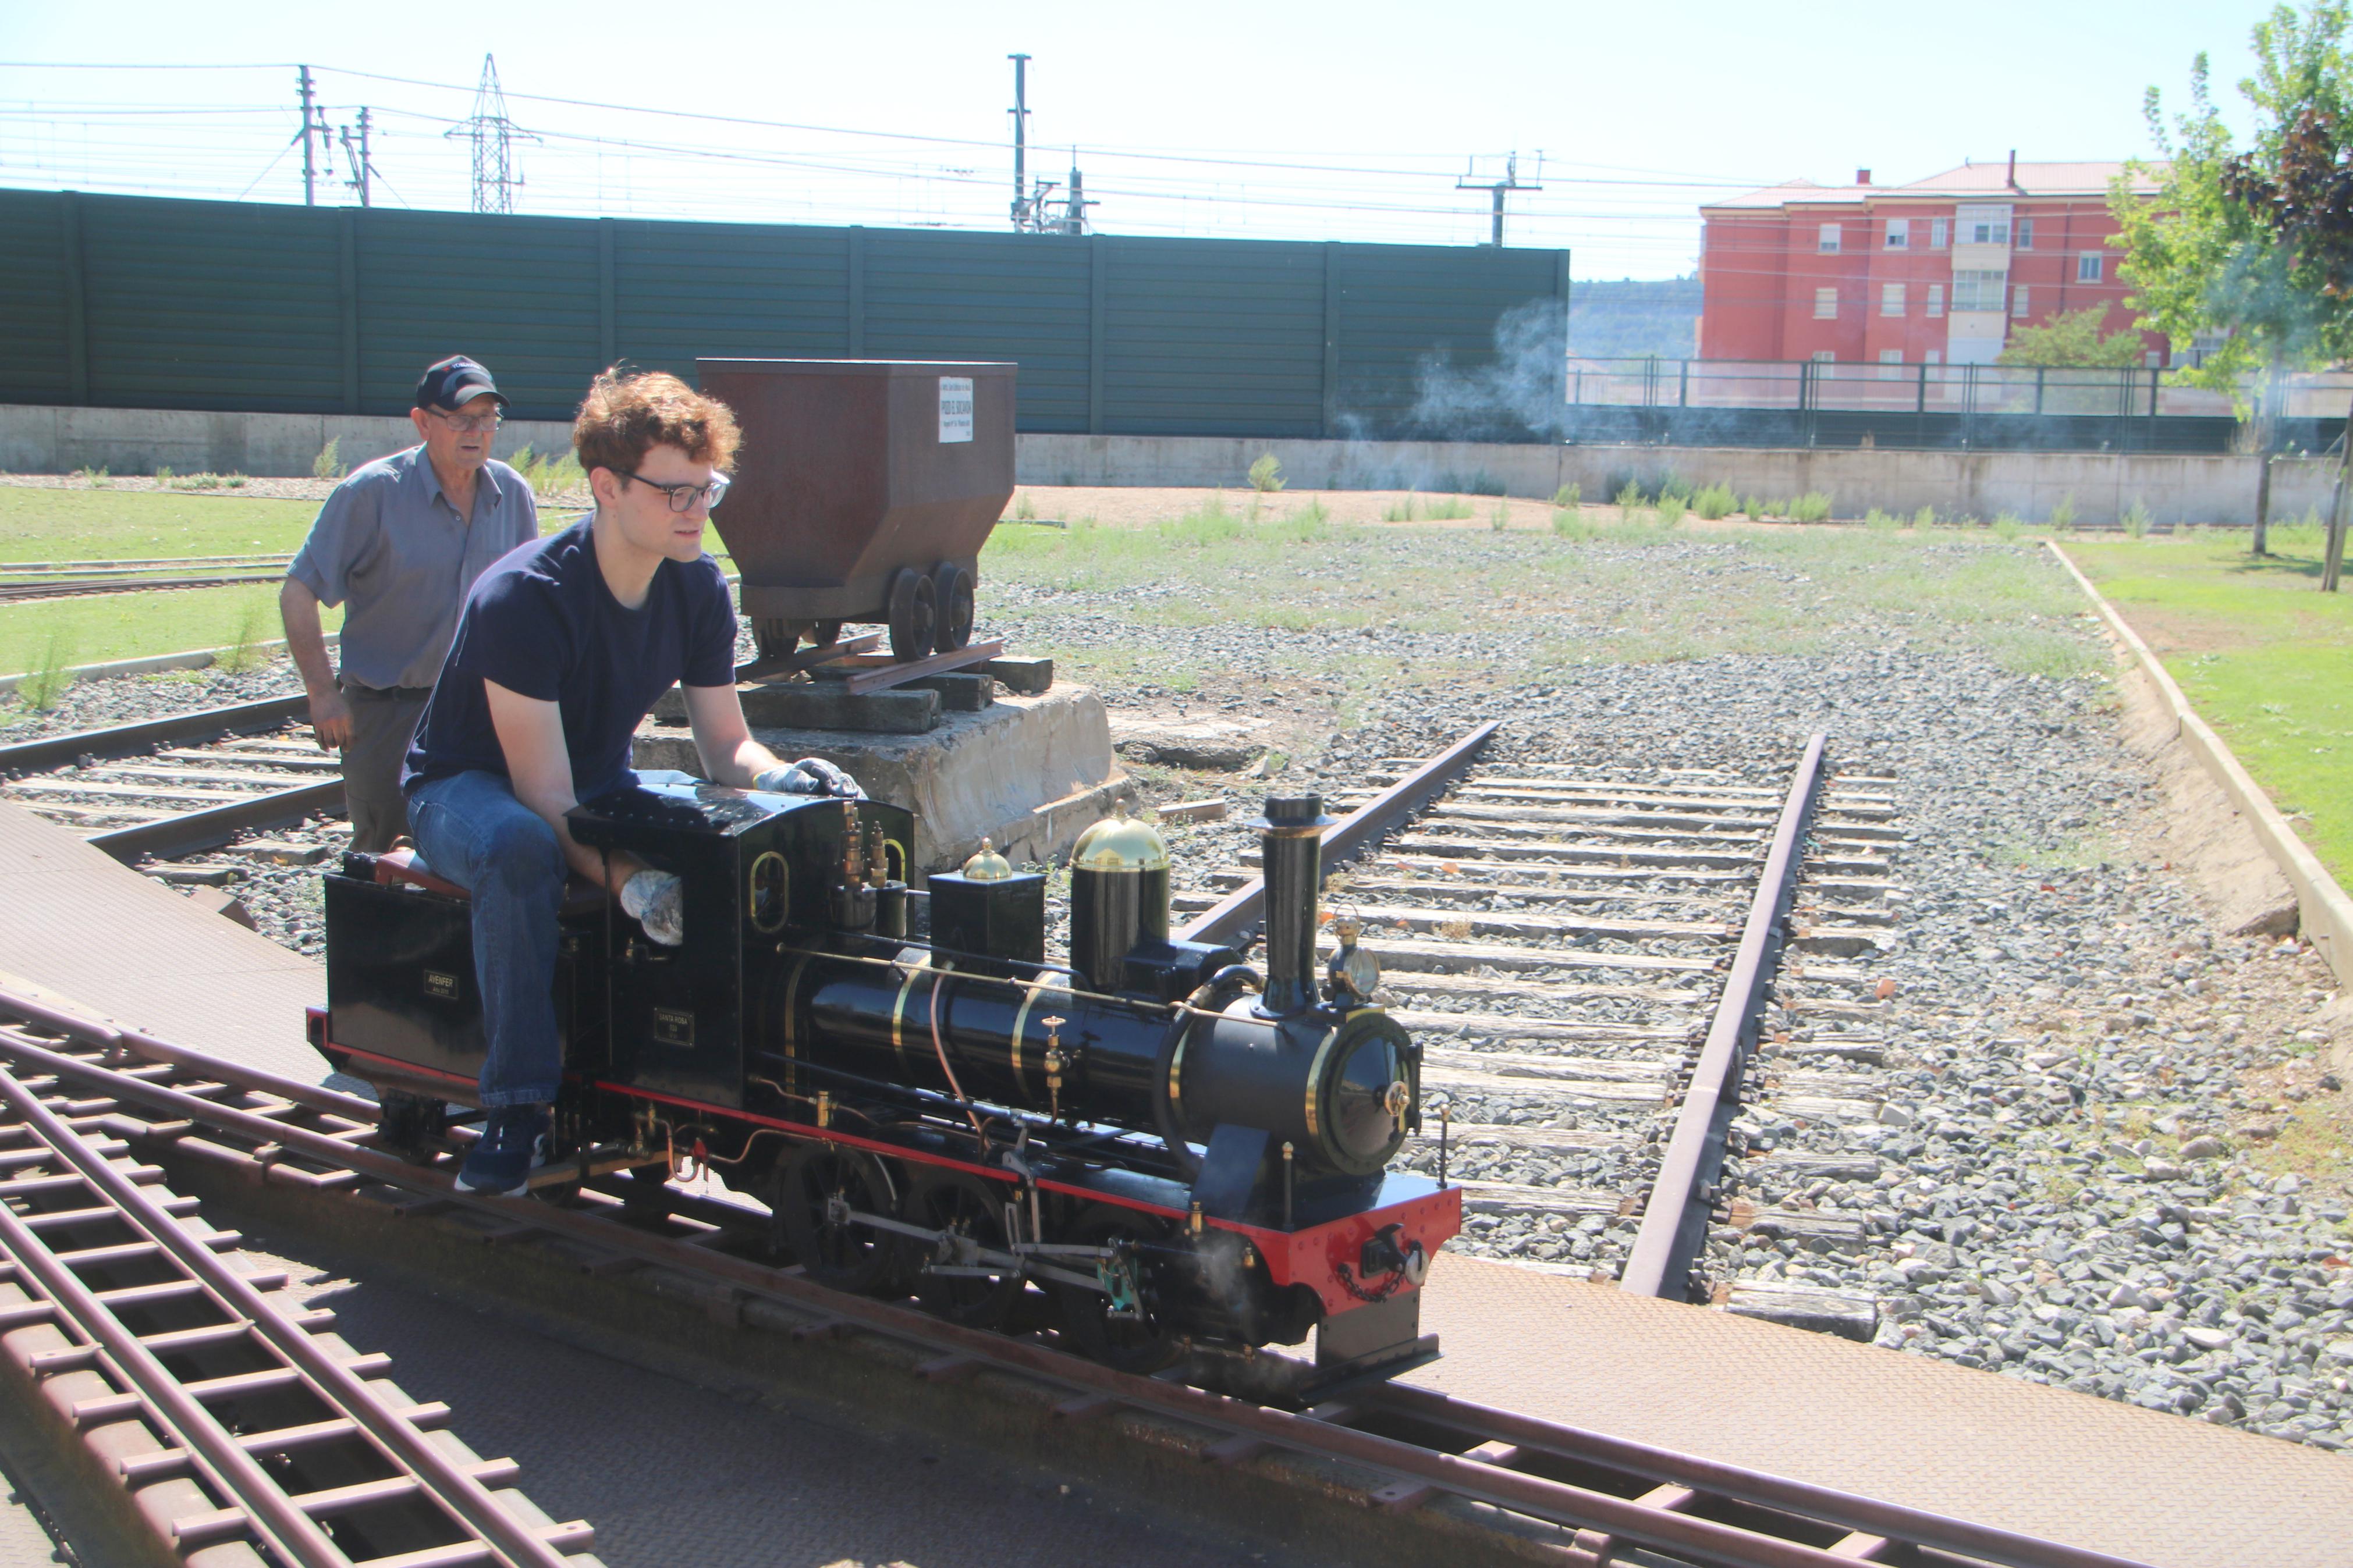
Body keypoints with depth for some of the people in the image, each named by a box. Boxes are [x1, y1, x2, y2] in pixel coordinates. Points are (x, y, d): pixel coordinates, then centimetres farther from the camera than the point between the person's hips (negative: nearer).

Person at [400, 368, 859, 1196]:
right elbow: (546, 798, -31)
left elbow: (725, 747, -1)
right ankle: (516, 1108, -34)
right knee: (522, 849, -41)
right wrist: (624, 878, -47)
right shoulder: (524, 599, -29)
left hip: (600, 785, 6)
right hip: (465, 787, -6)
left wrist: (785, 780, -24)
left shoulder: (698, 590, -8)